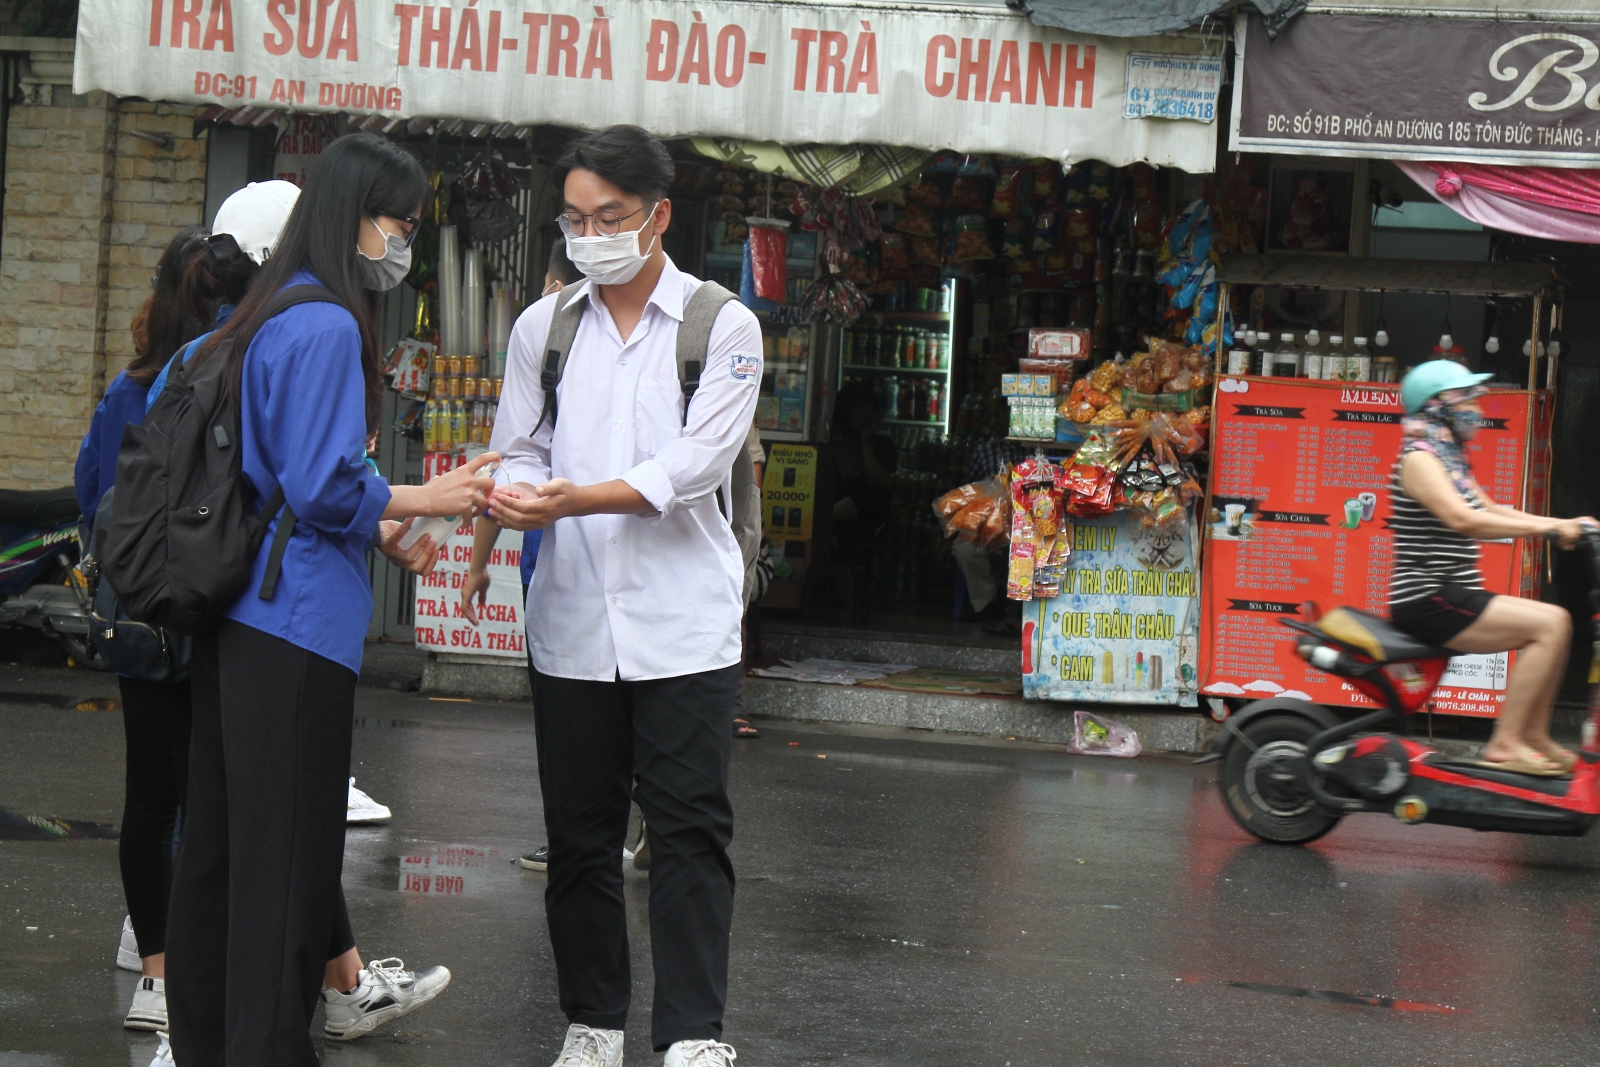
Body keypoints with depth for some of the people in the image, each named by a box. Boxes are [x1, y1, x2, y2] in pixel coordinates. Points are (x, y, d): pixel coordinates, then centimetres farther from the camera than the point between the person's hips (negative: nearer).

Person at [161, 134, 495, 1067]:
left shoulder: (269, 320, 16)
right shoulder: (326, 328, -14)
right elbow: (322, 489, -17)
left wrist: (379, 526, 19)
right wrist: (430, 499, -5)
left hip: (236, 620, 10)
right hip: (297, 623, -10)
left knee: (223, 838, 14)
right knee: (287, 850, -4)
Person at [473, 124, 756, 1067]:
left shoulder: (723, 328, 0)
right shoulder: (543, 328, 12)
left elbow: (695, 462, -11)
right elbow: (521, 452, 11)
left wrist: (577, 498, -23)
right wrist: (516, 495, -14)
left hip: (683, 625, -3)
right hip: (573, 624, 3)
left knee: (690, 831, -4)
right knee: (581, 836, 9)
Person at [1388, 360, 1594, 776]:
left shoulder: (1450, 460, 18)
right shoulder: (1419, 458, -12)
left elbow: (1489, 510, 21)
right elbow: (1462, 519, -26)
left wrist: (1563, 524, 9)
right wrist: (1543, 528, -26)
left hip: (1453, 593, 10)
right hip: (1427, 598, -10)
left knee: (1555, 621, 7)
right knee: (1549, 623, -17)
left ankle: (1534, 735, 7)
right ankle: (1505, 742, -17)